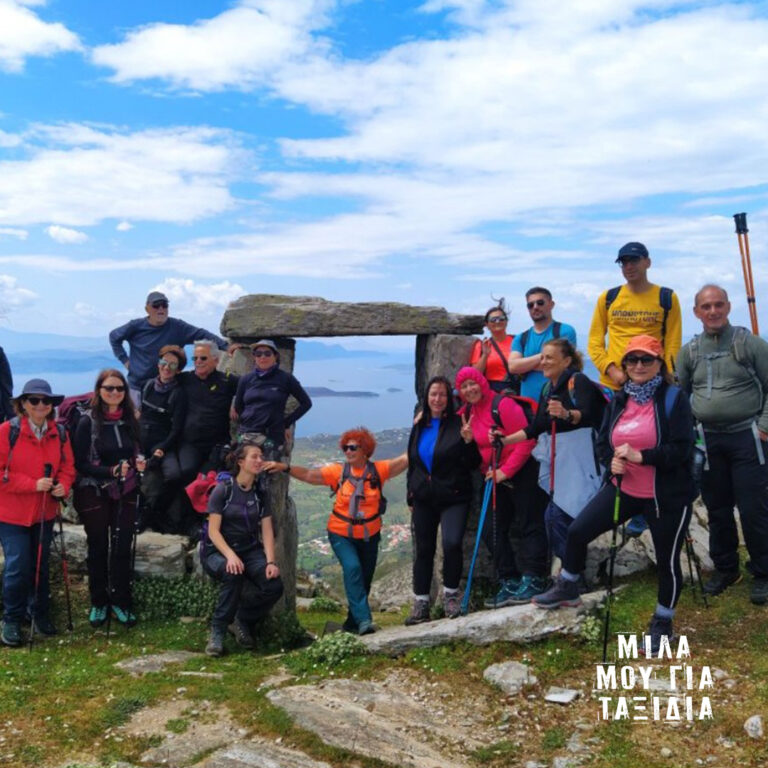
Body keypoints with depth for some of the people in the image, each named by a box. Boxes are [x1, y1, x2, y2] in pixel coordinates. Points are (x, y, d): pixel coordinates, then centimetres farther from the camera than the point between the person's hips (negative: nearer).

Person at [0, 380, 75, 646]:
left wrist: (63, 485, -14)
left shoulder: (59, 434, 1)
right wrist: (34, 484, -22)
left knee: (40, 565, 15)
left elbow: (67, 467, 7)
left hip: (44, 512, 4)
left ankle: (39, 613, 32)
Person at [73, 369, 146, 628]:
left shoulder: (129, 420, 4)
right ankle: (98, 602, 20)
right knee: (98, 548, 7)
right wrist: (112, 471, -22)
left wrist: (139, 462, -6)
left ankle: (120, 602, 15)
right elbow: (81, 463, -11)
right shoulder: (88, 421, -8)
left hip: (125, 492, 3)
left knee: (122, 547, 4)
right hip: (95, 492, -3)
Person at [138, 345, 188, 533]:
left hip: (163, 444, -3)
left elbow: (177, 429, -5)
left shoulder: (178, 394, 0)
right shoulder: (148, 385, 13)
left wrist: (161, 450, -16)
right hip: (141, 442, 3)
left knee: (174, 475, -30)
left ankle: (154, 511, -7)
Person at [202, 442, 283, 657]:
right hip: (218, 551, -4)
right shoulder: (223, 490, -8)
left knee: (275, 585, -22)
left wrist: (270, 562, -15)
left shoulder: (260, 493, 5)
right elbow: (213, 530, -13)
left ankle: (244, 621, 5)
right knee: (233, 574, -38)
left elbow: (267, 531, 0)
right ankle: (217, 631, -20)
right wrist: (230, 555, -29)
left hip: (250, 550, 4)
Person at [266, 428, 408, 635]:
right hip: (341, 534, -2)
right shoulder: (338, 472, -8)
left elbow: (404, 459, -9)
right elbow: (309, 475, -11)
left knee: (364, 579, 12)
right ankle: (363, 619, -21)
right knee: (352, 568, -25)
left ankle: (353, 622, 31)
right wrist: (285, 467, -22)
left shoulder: (378, 470, -7)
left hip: (369, 536, 2)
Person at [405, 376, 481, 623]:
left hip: (453, 497, -4)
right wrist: (411, 494, 19)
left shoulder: (458, 424, -6)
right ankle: (421, 604, 20)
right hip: (424, 498, 4)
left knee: (452, 543, -21)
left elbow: (473, 464, -7)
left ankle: (451, 594, 1)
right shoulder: (420, 426, 8)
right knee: (424, 550, 9)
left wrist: (468, 441, -25)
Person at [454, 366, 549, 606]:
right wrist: (466, 438, -9)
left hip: (522, 472, -8)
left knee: (529, 525, -4)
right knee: (492, 530, 4)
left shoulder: (502, 404, -15)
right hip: (495, 478, 8)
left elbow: (526, 440, -18)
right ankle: (510, 583, 11)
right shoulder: (466, 414, 7)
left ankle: (533, 580, 0)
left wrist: (506, 471, -19)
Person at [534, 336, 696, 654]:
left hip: (667, 495, -5)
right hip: (623, 488, 5)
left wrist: (639, 456, -26)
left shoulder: (674, 398, -11)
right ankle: (568, 589, 26)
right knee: (577, 531, 3)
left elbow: (682, 449, -18)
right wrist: (612, 461, -13)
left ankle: (662, 623, 30)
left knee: (667, 559, 8)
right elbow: (603, 443, 9)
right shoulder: (619, 401, 6)